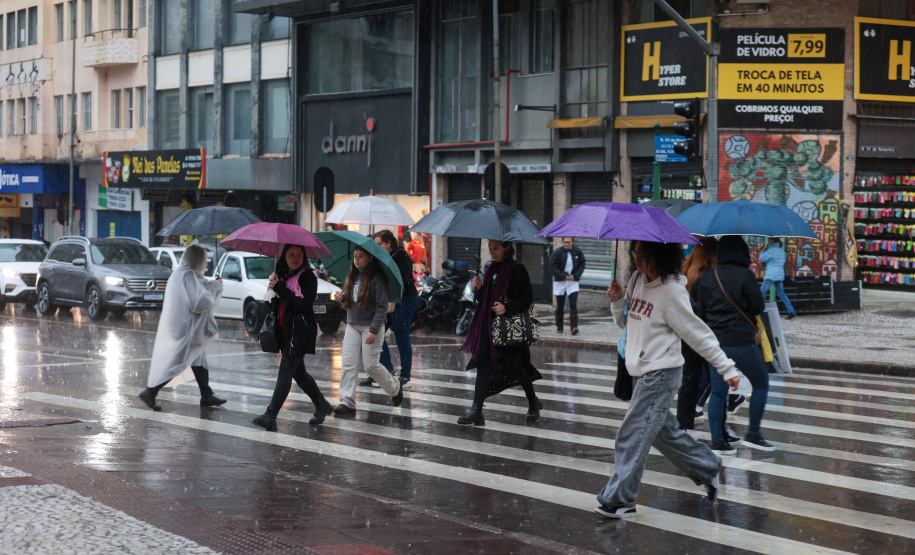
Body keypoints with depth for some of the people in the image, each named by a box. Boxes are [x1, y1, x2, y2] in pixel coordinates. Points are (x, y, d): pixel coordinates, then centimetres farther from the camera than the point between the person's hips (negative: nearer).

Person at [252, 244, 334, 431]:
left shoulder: (308, 277, -8)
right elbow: (275, 305, 20)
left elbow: (304, 305, -19)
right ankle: (322, 405, 29)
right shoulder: (282, 276, 14)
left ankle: (270, 416, -16)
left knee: (285, 372, -11)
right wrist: (272, 292, -3)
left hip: (299, 333, -8)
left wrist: (280, 288, -19)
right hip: (285, 332, 8)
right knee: (298, 372, 14)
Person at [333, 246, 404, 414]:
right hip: (352, 326, 6)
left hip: (371, 326, -6)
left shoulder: (377, 278, -11)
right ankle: (347, 403, -3)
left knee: (371, 365, -2)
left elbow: (382, 307, -13)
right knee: (348, 364, -3)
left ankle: (395, 388, 23)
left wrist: (373, 331, -19)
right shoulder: (352, 276, 11)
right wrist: (340, 298, -2)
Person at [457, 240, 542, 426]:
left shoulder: (517, 270, -6)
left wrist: (507, 307, -21)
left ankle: (533, 402, 26)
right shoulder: (491, 270, 13)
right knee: (483, 365, -3)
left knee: (515, 365, 1)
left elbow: (527, 299, -9)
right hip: (488, 325, 6)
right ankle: (476, 411, -7)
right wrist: (478, 289, -1)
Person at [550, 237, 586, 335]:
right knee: (560, 305, 7)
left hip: (573, 282, 0)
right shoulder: (557, 253, -8)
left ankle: (574, 327, -15)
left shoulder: (578, 252, -1)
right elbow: (552, 267, -7)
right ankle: (559, 327, 22)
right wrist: (563, 276, -16)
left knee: (573, 303, -13)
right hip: (560, 282, 0)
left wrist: (576, 276, -7)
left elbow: (582, 265, 8)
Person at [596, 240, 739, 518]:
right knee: (663, 431, 19)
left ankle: (619, 500, -2)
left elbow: (698, 333, -13)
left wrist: (727, 368, -11)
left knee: (633, 435, -8)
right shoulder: (636, 280, 6)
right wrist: (617, 300, -3)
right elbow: (625, 322, 18)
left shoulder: (671, 291, -18)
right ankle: (707, 468, 36)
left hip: (661, 373, -9)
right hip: (643, 371, 9)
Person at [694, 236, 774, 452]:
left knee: (717, 391, 8)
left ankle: (717, 440, 5)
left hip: (714, 342, 5)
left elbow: (701, 312, 6)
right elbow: (758, 306, -8)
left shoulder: (706, 279, 4)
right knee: (761, 383, 12)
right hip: (741, 341, -5)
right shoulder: (745, 276, -11)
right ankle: (753, 433, 9)